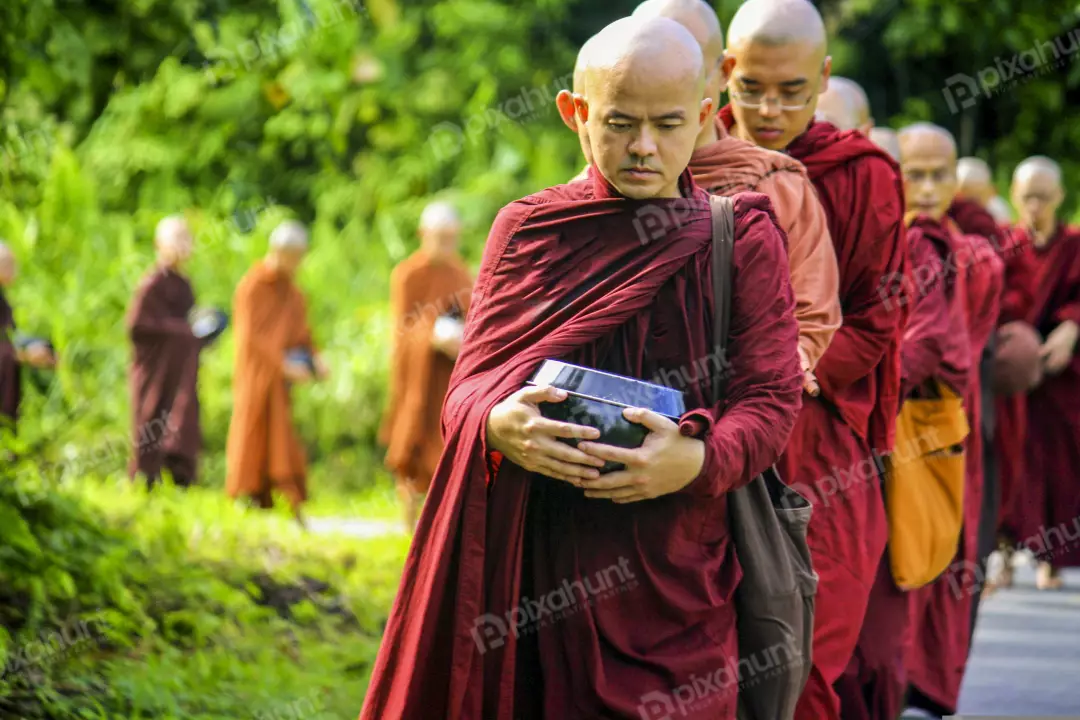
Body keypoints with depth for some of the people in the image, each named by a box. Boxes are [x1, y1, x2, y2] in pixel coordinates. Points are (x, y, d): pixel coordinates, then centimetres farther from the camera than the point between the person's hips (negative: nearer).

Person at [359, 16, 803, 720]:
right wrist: (499, 426, -18)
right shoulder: (526, 227, 10)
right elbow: (467, 386, 7)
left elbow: (772, 398, -1)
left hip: (670, 575, -1)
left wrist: (698, 461, -22)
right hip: (522, 560, 1)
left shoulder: (743, 236, 5)